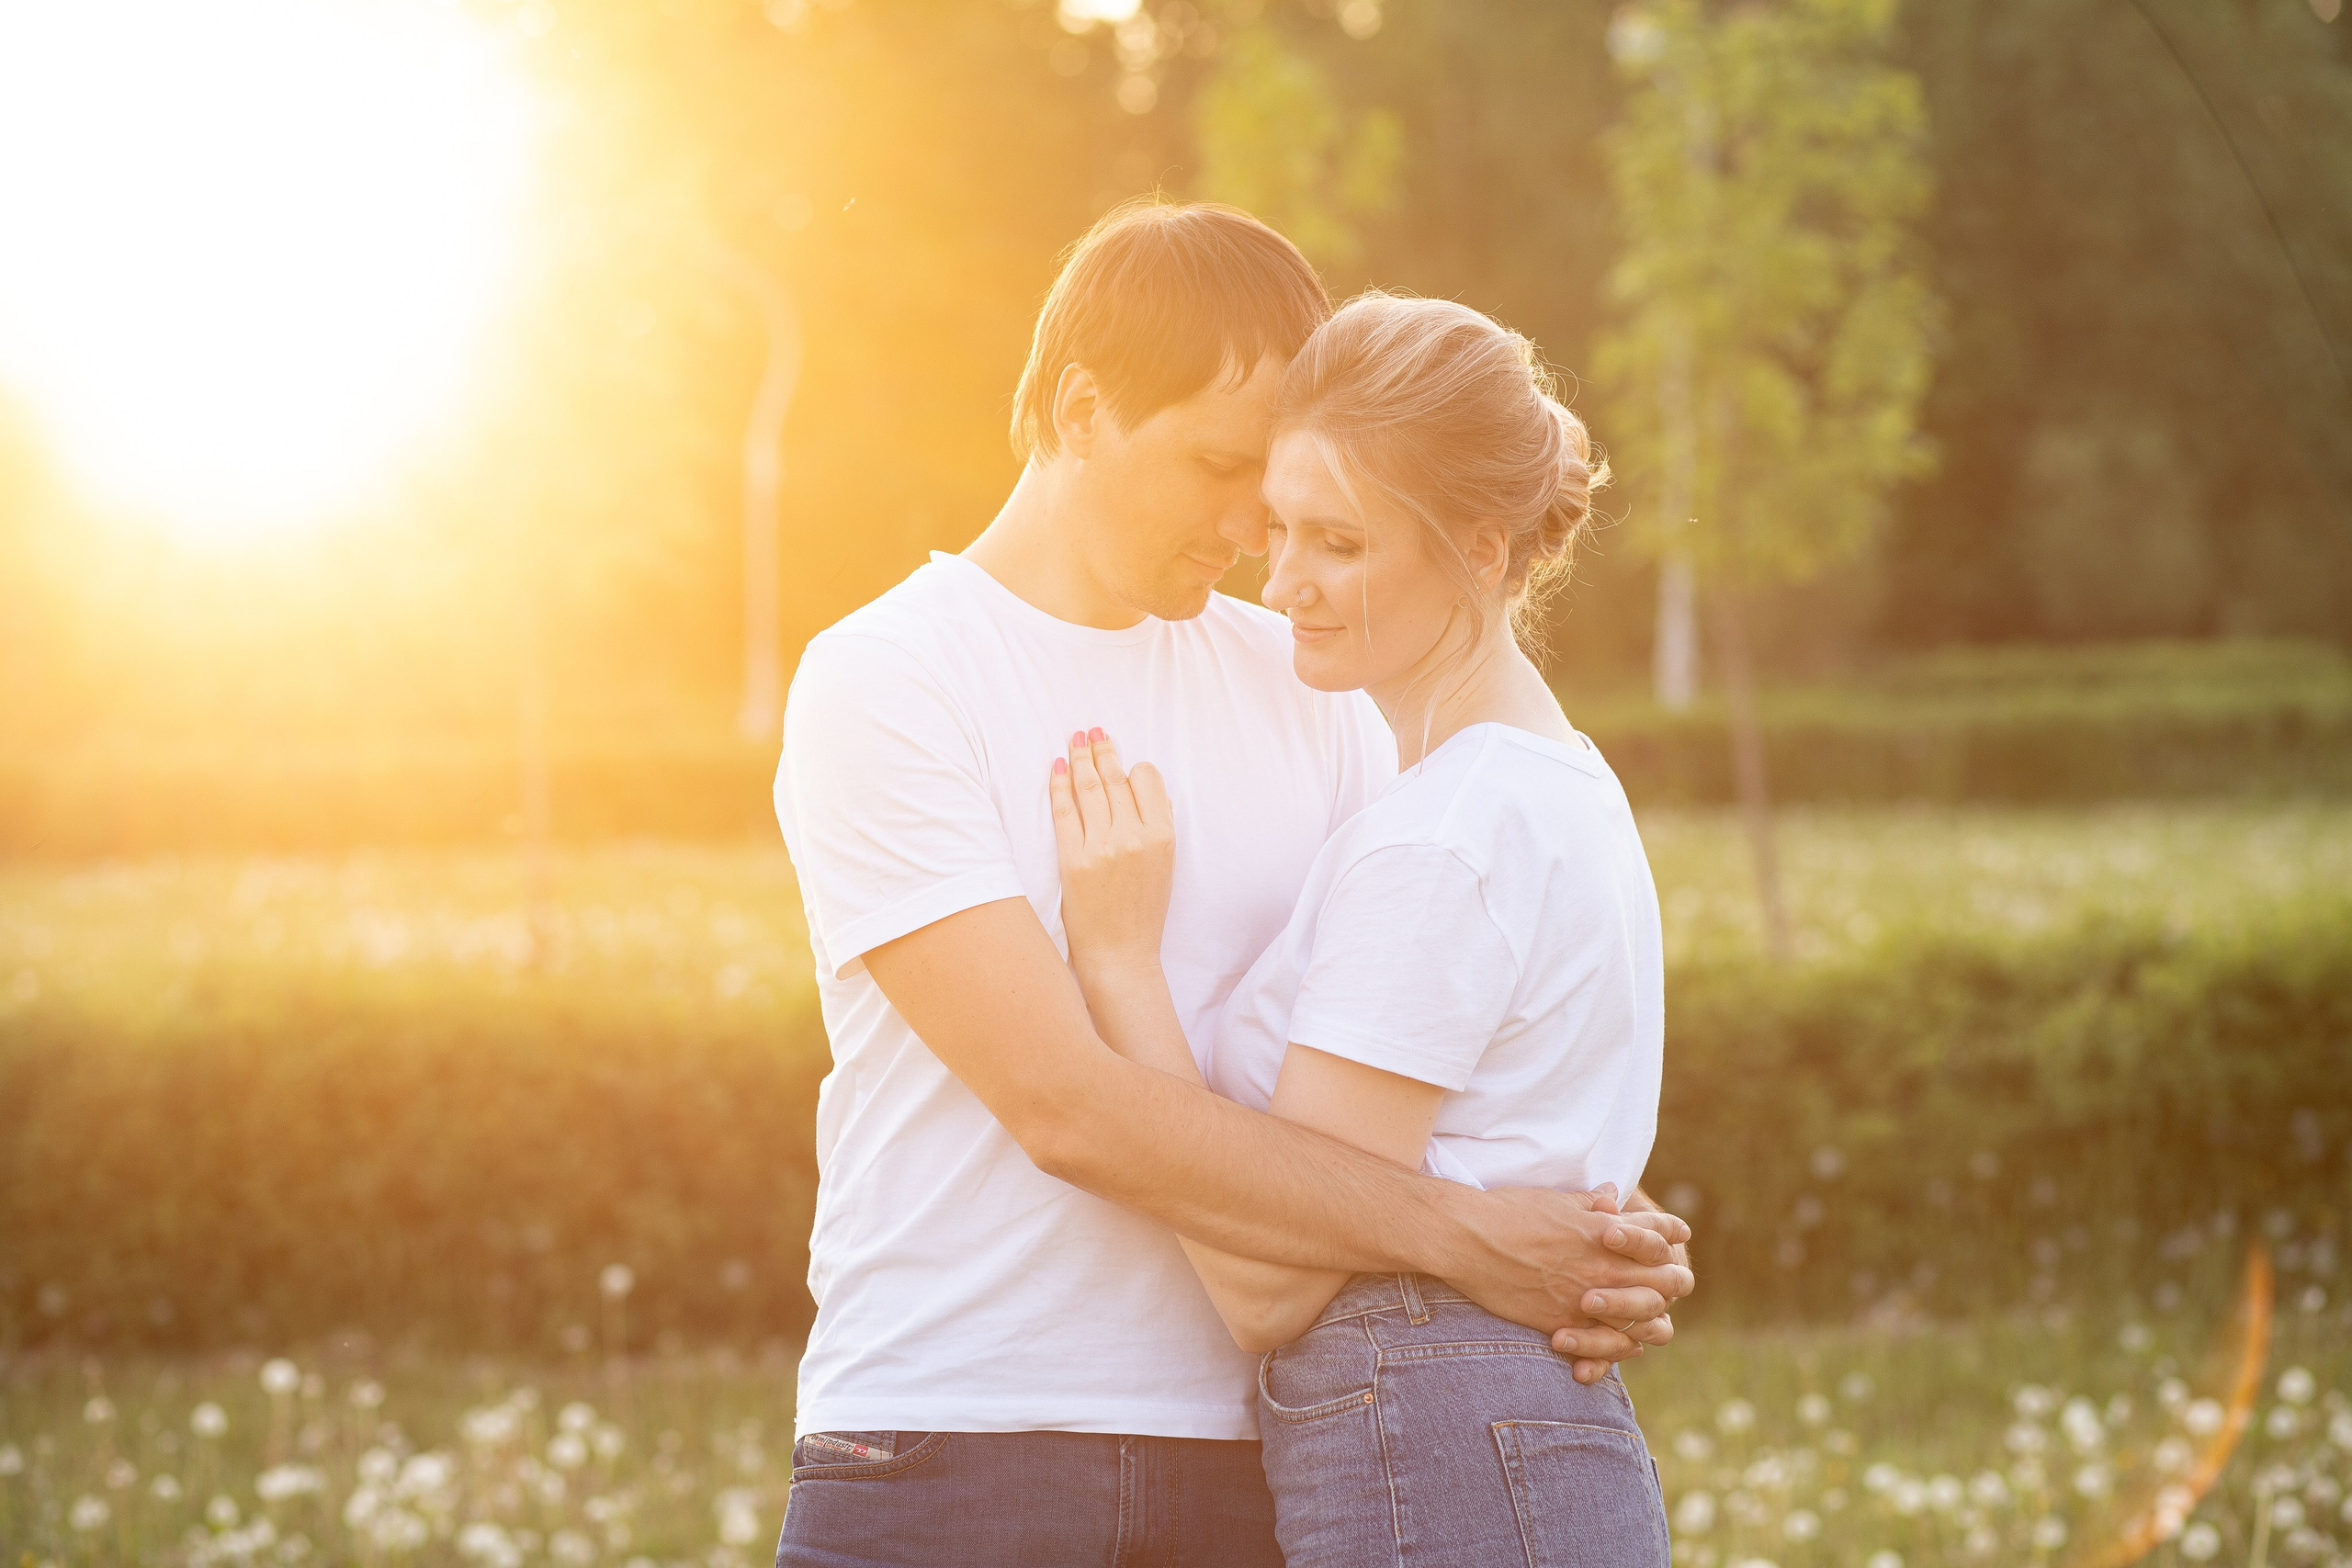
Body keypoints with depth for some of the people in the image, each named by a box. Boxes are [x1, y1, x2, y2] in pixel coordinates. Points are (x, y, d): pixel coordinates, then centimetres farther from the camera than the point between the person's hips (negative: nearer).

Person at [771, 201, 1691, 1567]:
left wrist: (1592, 1267, -8)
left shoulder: (1307, 691, 10)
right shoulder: (878, 684, -6)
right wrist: (1457, 1235, -16)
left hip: (1241, 1456, 4)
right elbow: (1066, 1103, -14)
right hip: (944, 1453, -4)